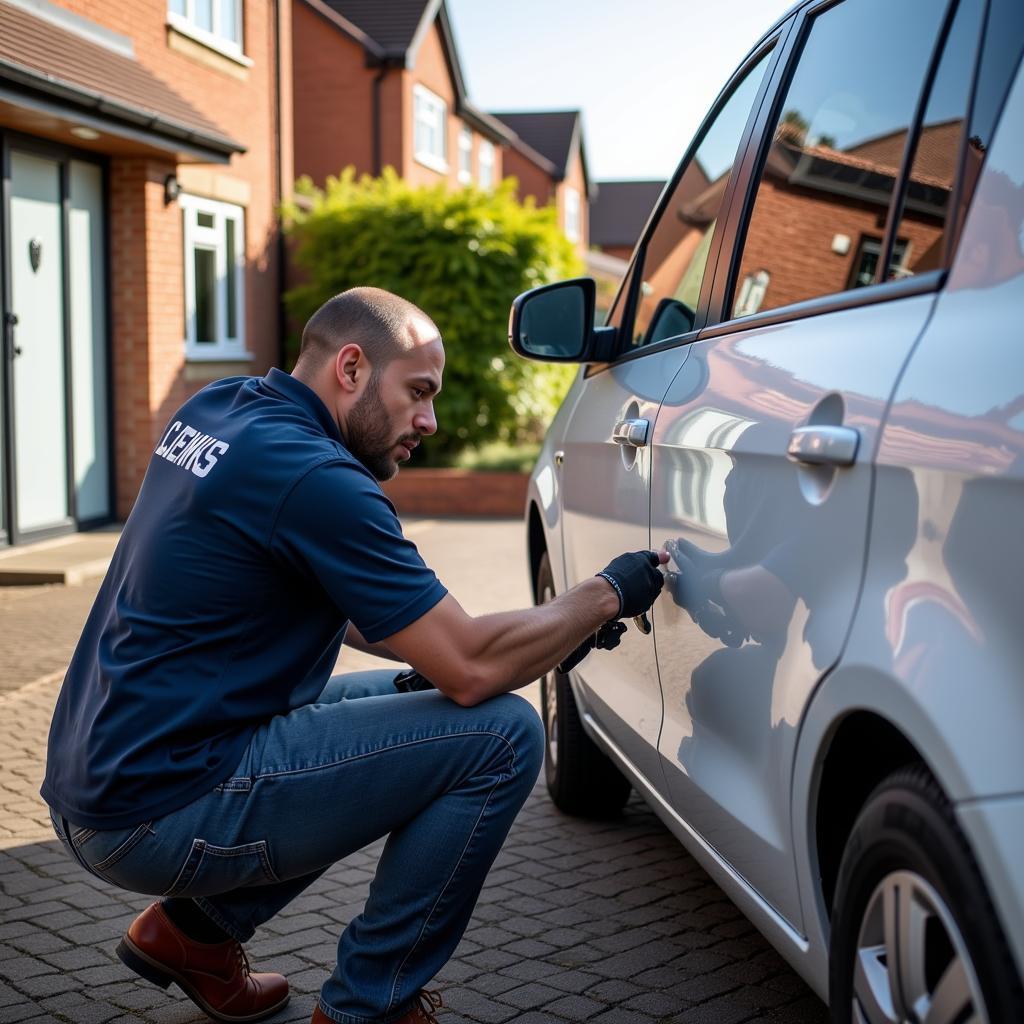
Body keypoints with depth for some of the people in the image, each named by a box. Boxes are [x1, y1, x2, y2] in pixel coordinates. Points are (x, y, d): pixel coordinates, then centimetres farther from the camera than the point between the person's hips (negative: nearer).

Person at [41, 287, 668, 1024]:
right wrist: (608, 593, -4)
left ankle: (195, 926, 22)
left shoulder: (215, 410, 9)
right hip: (160, 815, -10)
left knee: (402, 699, 25)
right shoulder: (314, 477, -19)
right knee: (503, 735, -11)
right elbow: (473, 669, -18)